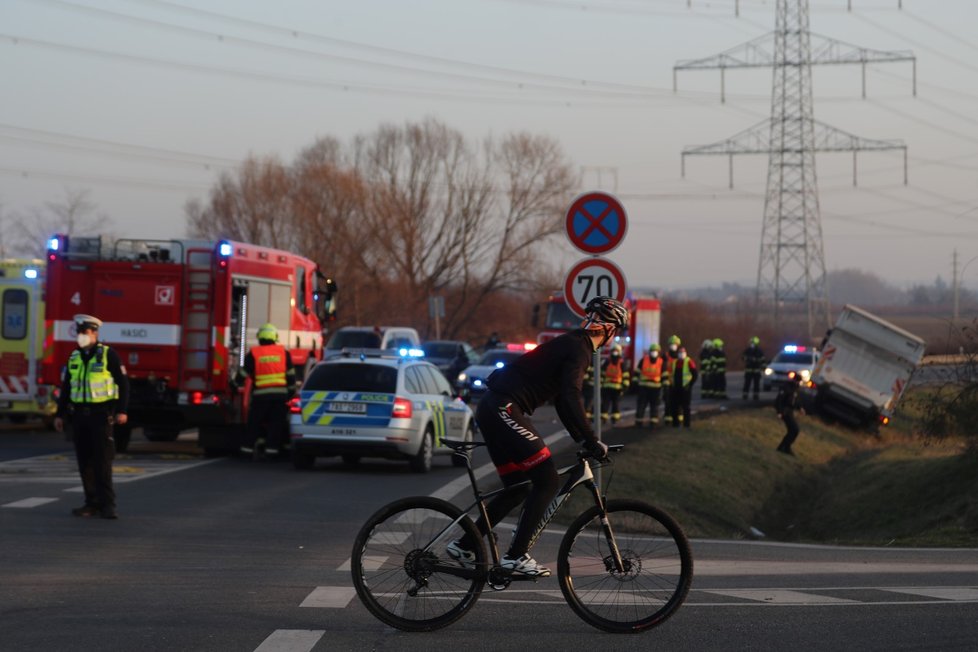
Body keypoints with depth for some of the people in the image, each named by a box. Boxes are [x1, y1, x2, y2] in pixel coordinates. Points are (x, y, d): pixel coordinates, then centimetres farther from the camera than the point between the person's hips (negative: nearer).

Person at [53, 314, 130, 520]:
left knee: (102, 460, -9)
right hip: (79, 415, 5)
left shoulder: (108, 354, -5)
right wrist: (60, 414, 13)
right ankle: (92, 502, 11)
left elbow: (123, 382, -6)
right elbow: (66, 388, 17)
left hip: (101, 414, -5)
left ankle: (107, 504, -8)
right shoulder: (74, 358, 12)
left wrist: (121, 410, -13)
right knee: (84, 462, 5)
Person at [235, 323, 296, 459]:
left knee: (254, 422, 7)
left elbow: (242, 374, 6)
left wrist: (237, 383, 25)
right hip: (281, 394, 1)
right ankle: (272, 447, 1)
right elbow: (291, 375, 9)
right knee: (276, 422, 5)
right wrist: (291, 391, 19)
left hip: (260, 395, -1)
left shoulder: (253, 354, 0)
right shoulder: (283, 352, 6)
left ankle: (248, 446, 6)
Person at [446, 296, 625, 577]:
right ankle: (516, 556, -12)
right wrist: (592, 441, -19)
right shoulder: (578, 348, -10)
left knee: (518, 488, 14)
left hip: (494, 410, 10)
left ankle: (463, 546, 18)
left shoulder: (571, 344, 21)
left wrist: (583, 441, 24)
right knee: (547, 479, -10)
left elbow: (563, 400, 27)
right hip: (505, 409, -10)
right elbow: (570, 398, -22)